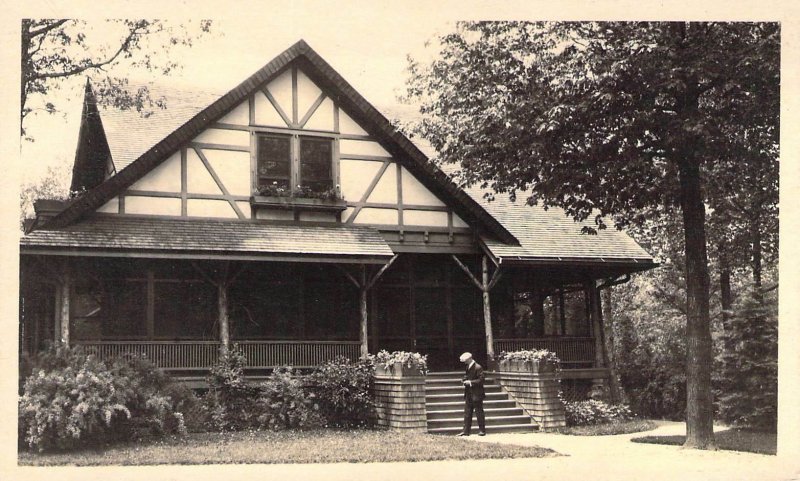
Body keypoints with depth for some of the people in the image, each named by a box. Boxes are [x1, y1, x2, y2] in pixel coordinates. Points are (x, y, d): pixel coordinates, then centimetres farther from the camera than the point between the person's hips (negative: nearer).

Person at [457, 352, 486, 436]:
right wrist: (464, 381, 4)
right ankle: (466, 431, 10)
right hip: (468, 394, 8)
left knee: (479, 412, 0)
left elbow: (481, 380, -16)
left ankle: (482, 430, 8)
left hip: (476, 394, -8)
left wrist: (470, 382, -20)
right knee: (467, 413, 7)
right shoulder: (468, 367, 14)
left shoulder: (478, 367, -13)